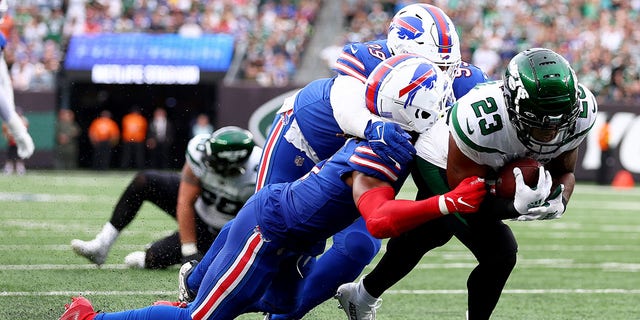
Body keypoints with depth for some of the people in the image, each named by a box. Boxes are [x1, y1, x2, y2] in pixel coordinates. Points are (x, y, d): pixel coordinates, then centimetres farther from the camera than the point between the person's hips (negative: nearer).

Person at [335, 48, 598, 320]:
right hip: (442, 164, -6)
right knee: (500, 253, -17)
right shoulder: (481, 120, -45)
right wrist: (516, 207, -51)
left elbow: (563, 171, -11)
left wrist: (559, 200, -34)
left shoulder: (581, 111, -29)